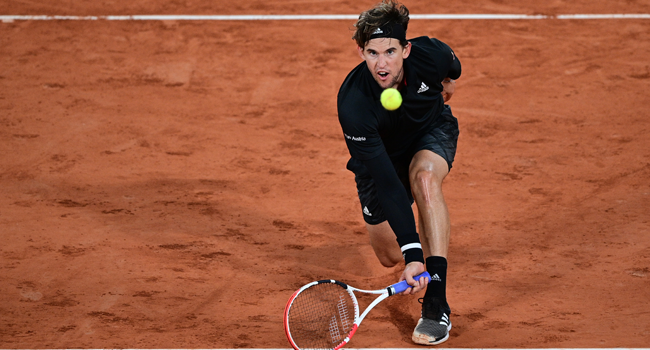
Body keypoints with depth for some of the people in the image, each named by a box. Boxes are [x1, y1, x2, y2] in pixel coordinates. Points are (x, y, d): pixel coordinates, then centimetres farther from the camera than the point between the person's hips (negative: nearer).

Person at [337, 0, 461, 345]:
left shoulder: (431, 54, -33)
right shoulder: (352, 103, -40)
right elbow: (386, 180, -43)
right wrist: (413, 253, -47)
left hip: (432, 130, 0)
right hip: (381, 153, 0)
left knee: (425, 177, -35)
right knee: (390, 257, 4)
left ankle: (436, 303, -35)